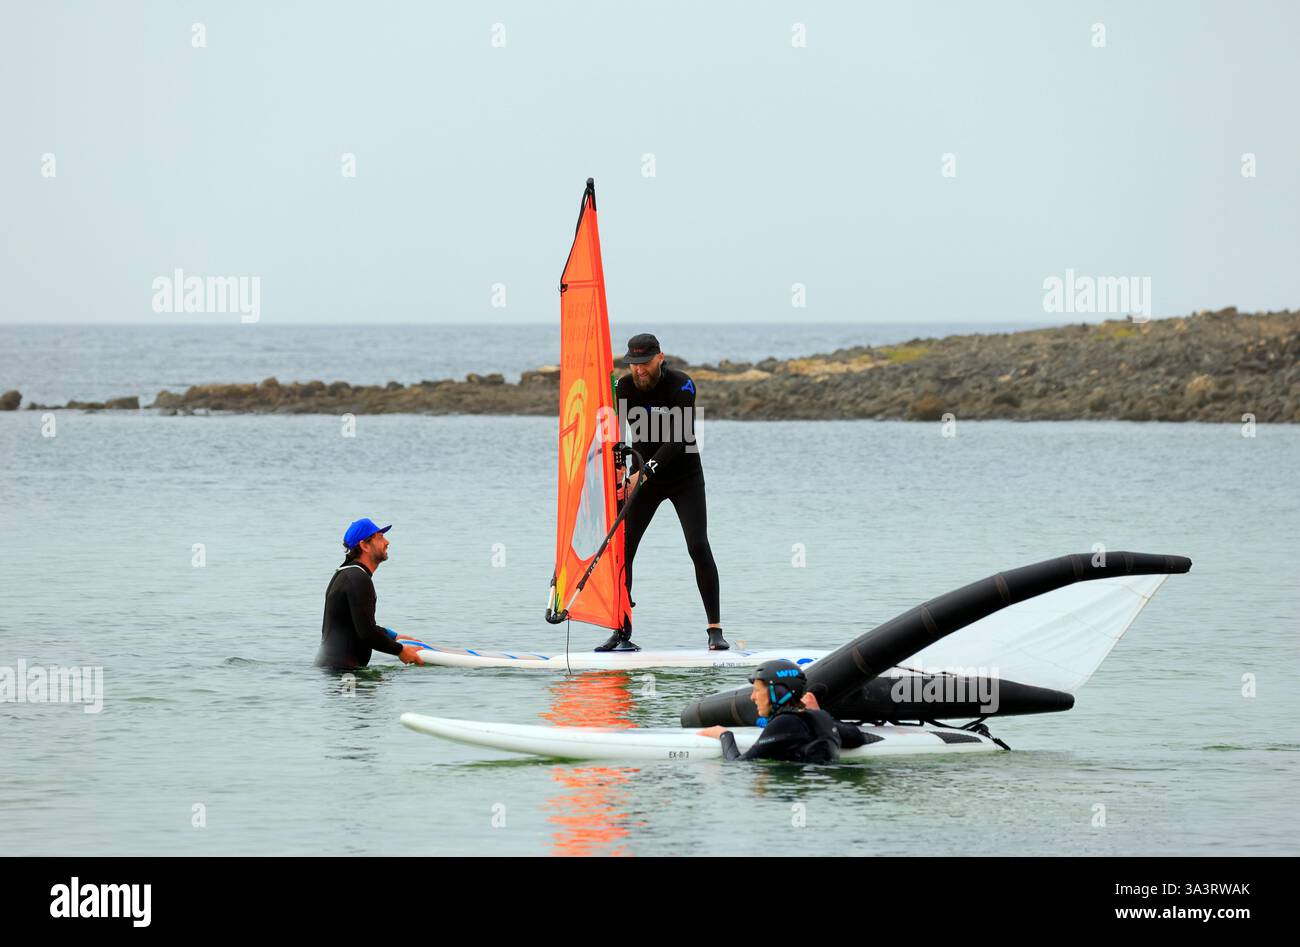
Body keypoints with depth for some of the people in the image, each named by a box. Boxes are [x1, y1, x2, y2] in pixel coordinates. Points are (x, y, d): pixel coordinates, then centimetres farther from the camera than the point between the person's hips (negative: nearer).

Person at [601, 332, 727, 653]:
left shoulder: (681, 386, -18)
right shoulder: (624, 388, -7)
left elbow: (678, 439, -26)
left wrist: (645, 471, -37)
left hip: (685, 476, -3)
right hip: (645, 478, 3)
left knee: (698, 547, -15)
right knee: (621, 549, -8)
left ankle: (715, 629, -6)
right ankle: (622, 631, 0)